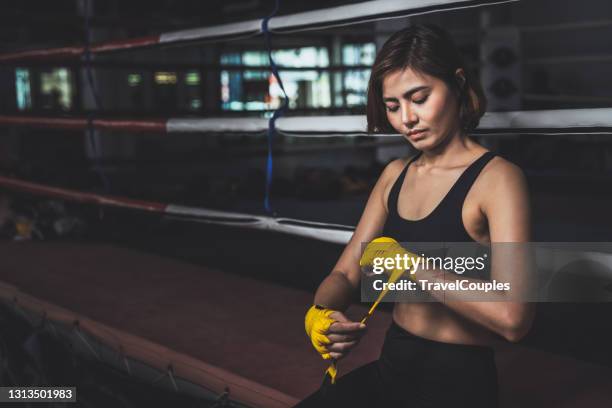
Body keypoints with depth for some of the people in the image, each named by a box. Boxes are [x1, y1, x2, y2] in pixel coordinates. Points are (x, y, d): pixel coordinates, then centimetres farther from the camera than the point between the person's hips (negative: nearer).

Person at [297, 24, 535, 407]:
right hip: (391, 368, 6)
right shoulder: (395, 175, 8)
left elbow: (513, 317, -27)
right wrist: (324, 314, -16)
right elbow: (344, 274, 6)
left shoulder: (497, 178, -14)